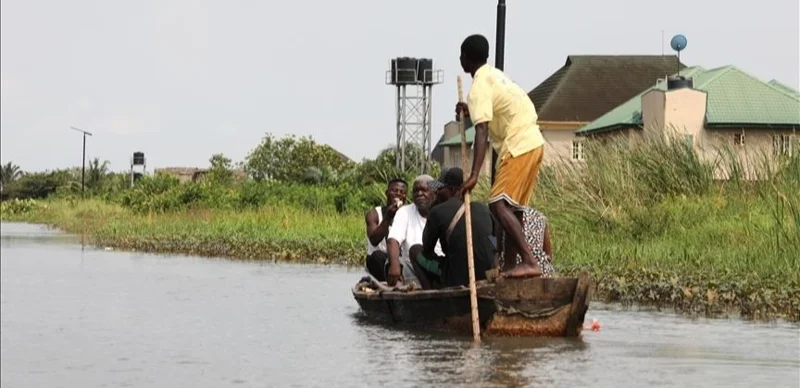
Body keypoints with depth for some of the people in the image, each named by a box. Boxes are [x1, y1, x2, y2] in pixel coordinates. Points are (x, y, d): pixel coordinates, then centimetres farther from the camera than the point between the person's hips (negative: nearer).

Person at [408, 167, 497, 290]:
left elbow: (427, 249, 7)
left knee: (415, 250, 17)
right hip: (487, 279, 6)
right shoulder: (484, 209, 7)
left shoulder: (438, 212, -7)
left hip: (457, 280, -5)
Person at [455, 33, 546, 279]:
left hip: (519, 147, -10)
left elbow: (481, 132, -24)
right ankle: (512, 264, 14)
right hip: (532, 142, 10)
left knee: (499, 205, -18)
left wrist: (474, 175, -31)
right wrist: (471, 110, 22)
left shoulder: (479, 87, -13)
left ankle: (530, 262, -29)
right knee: (511, 208, 13)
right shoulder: (493, 75, 16)